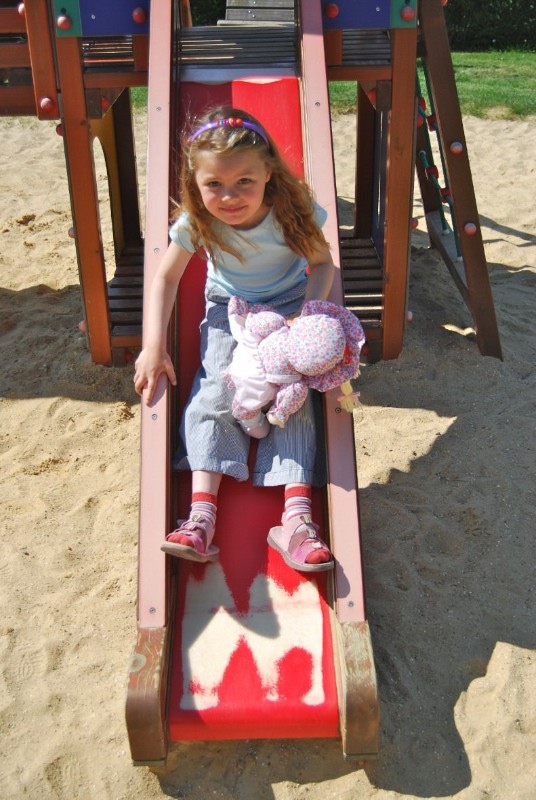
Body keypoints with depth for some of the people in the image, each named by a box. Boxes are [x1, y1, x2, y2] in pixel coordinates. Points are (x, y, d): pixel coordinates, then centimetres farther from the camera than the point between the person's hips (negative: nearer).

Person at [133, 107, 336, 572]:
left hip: (289, 306, -1)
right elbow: (166, 277, -8)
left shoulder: (292, 210, -24)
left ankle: (297, 518, -26)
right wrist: (154, 347, -15)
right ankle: (202, 513, -24)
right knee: (216, 392, -18)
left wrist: (310, 312, -25)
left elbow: (322, 262, -8)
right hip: (228, 308, 1)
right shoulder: (195, 221, -20)